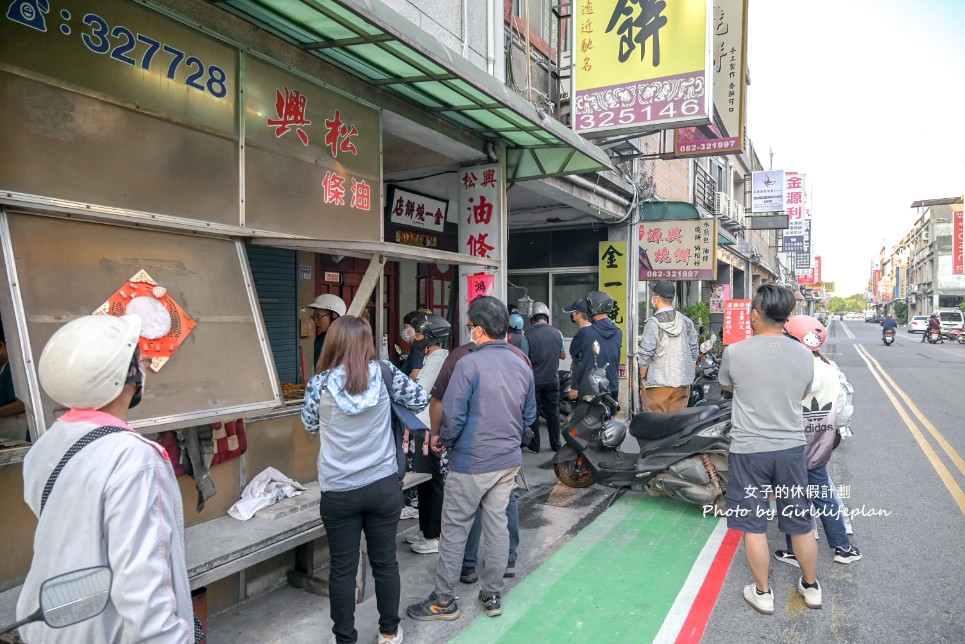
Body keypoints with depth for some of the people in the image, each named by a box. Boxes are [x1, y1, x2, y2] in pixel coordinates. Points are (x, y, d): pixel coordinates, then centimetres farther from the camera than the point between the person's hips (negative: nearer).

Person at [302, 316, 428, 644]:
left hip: (338, 491, -1)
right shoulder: (383, 373, -7)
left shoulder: (320, 383, -8)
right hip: (384, 485, 1)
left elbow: (310, 425, 8)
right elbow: (420, 399, 4)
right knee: (385, 562, 15)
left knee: (342, 568, 13)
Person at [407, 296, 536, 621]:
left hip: (472, 463, -6)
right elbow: (529, 415, 10)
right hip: (508, 460, 6)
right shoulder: (522, 366, 2)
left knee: (455, 529, 8)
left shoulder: (469, 363, -19)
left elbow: (453, 415, -18)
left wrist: (443, 440, 0)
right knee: (497, 524, 16)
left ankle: (444, 600, 22)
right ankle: (492, 596, 28)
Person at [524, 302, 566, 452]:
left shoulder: (528, 334, -12)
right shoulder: (557, 333, -1)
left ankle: (534, 446, 12)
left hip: (535, 380, -3)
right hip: (553, 380, 3)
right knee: (553, 412, 12)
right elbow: (563, 355, 10)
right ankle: (555, 444, 19)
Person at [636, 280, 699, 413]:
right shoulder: (686, 321, 5)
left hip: (658, 382, -5)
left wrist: (643, 378, 1)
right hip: (682, 383, 5)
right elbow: (694, 353, 10)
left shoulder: (653, 324, -12)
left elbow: (645, 355, -11)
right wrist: (688, 377, 19)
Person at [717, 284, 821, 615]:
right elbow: (802, 395, 12)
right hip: (791, 448, 3)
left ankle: (762, 594, 24)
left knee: (754, 525, 11)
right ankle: (811, 587, 37)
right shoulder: (803, 354, -4)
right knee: (800, 524, 18)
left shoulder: (735, 352, -14)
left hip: (749, 450, -3)